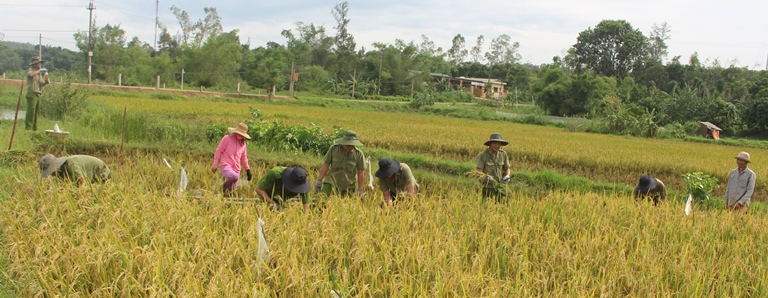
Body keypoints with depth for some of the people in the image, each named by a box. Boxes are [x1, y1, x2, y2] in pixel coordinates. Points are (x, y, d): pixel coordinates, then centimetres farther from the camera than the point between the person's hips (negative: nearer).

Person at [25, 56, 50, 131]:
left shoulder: (40, 73, 21)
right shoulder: (30, 70, -2)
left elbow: (42, 83, 19)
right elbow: (31, 74, -26)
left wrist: (46, 82, 0)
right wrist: (39, 70, -19)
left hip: (38, 94, 8)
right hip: (32, 94, -8)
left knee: (36, 112, 8)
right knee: (31, 111, -12)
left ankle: (34, 128, 12)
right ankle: (28, 127, -11)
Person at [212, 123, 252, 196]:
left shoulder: (243, 143, 16)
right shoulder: (227, 138, 0)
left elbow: (244, 157, 27)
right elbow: (218, 151, 2)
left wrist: (248, 170, 25)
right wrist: (215, 164, -4)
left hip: (236, 169, 6)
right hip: (225, 166, -6)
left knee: (231, 191, -1)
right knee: (235, 177, -33)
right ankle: (223, 188, -11)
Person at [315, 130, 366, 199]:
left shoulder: (359, 154, -8)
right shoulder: (333, 149, -7)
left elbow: (361, 173, -3)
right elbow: (325, 165, -3)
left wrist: (360, 191, -4)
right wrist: (319, 181, -7)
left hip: (347, 188, 1)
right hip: (331, 183, 0)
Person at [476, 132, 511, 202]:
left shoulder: (503, 154, 0)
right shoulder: (482, 155, -13)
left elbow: (507, 169, 10)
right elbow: (479, 173, -16)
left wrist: (507, 176, -13)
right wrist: (486, 177, -37)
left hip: (499, 187, 4)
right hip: (486, 188, -4)